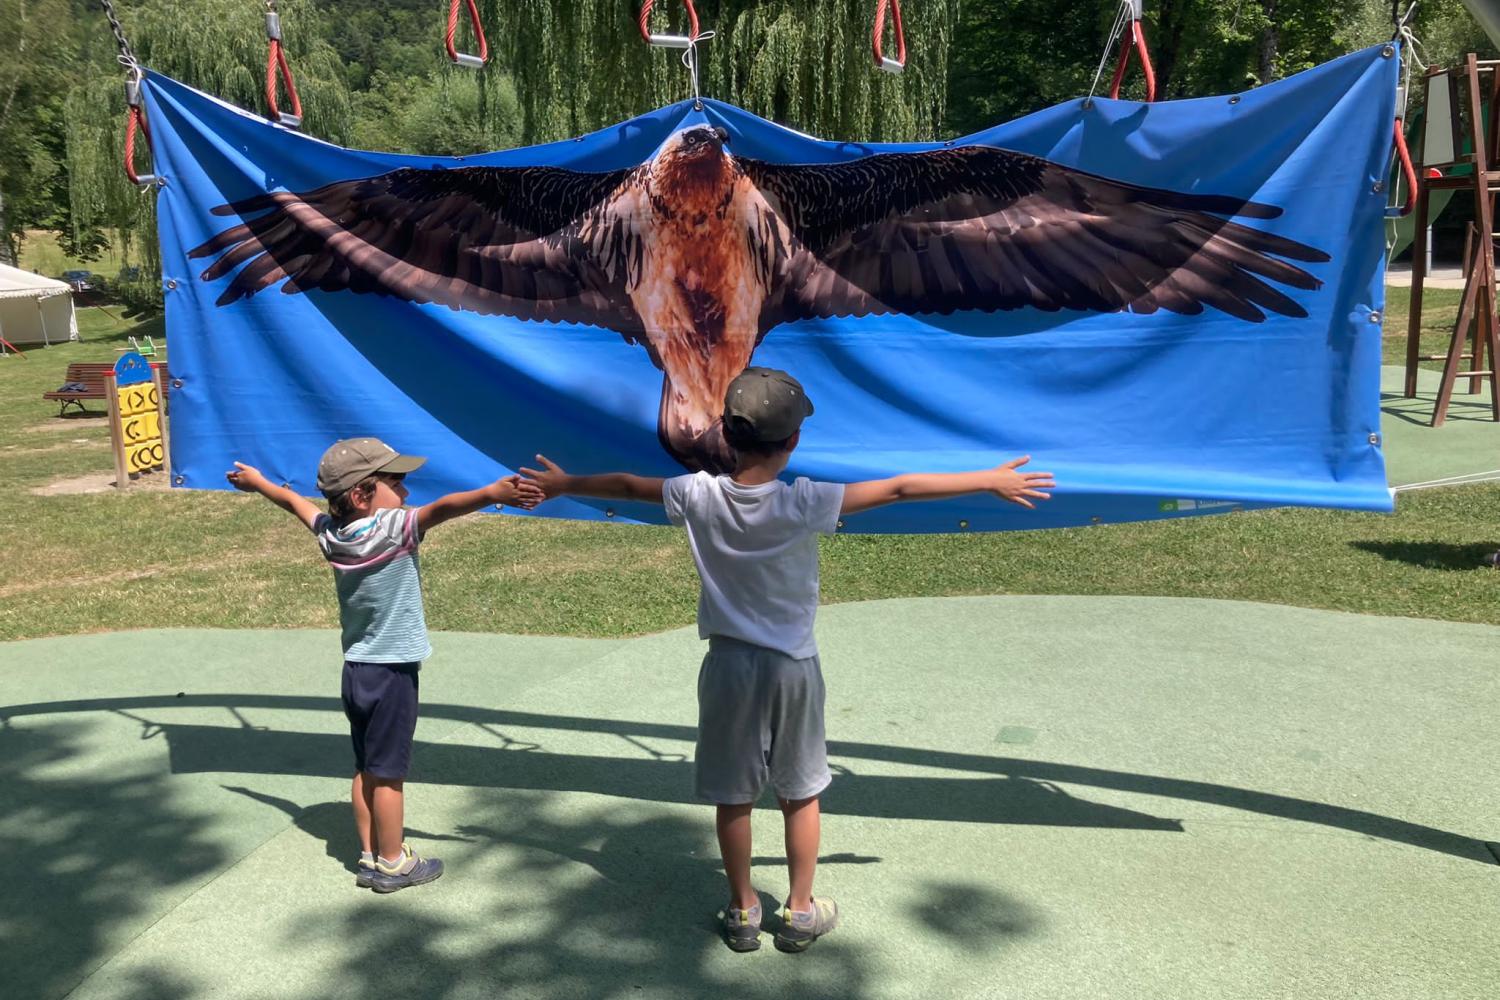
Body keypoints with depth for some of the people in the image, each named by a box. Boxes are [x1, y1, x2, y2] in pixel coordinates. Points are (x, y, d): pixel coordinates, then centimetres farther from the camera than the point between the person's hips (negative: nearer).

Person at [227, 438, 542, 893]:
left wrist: (257, 481, 37)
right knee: (388, 773, 4)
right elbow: (441, 508, -39)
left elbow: (294, 501, 19)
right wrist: (492, 493, -54)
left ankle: (370, 858, 27)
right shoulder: (391, 529, -21)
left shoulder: (331, 532, 0)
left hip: (356, 671, 7)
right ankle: (392, 864, 17)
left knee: (366, 769, 16)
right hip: (391, 673, -7)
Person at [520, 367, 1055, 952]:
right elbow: (897, 490, -18)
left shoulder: (699, 497, -12)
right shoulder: (803, 505, -20)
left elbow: (628, 485, 4)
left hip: (729, 666, 2)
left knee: (733, 796, 14)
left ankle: (742, 912, 27)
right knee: (801, 794, 15)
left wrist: (563, 483, 21)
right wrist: (989, 481, -12)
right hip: (792, 668, -2)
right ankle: (800, 912, 26)